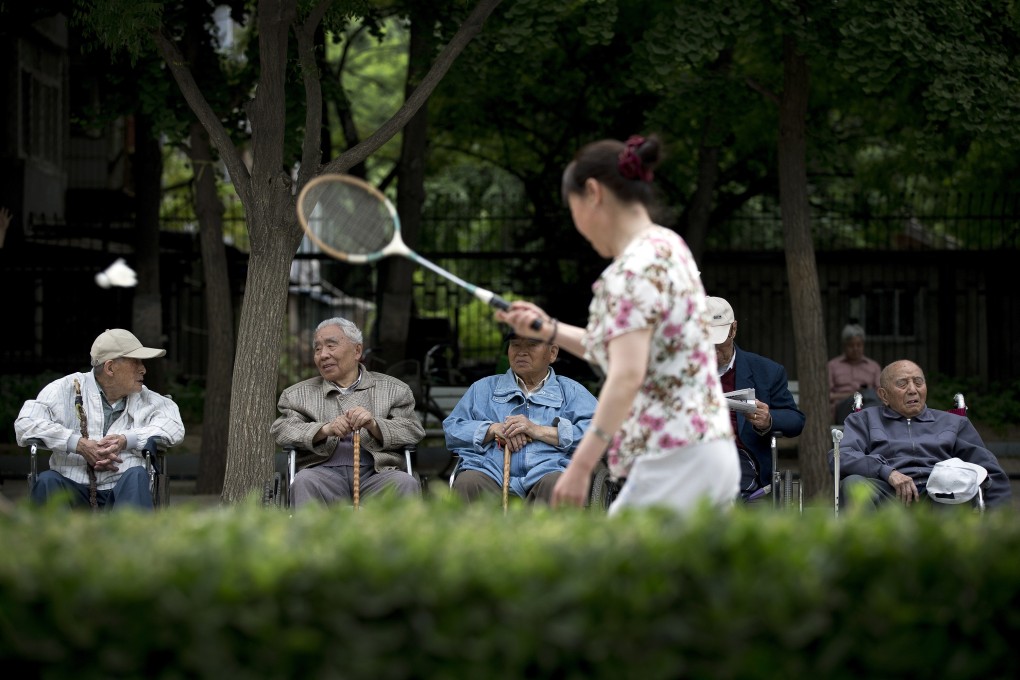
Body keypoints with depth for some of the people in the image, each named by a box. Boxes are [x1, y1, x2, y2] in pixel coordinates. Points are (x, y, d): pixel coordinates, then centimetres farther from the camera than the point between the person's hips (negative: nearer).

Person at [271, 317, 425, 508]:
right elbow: (281, 430, 6)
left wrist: (374, 425, -13)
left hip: (374, 473, 0)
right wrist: (326, 429, -13)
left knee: (405, 483, -32)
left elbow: (414, 431, 7)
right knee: (304, 481, -33)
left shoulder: (393, 390, 19)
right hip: (326, 472, 0)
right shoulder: (298, 394, 22)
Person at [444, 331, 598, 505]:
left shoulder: (571, 391, 22)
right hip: (490, 474, 1)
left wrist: (539, 431, -4)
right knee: (468, 483, -34)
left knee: (556, 484, -38)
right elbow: (451, 429, 18)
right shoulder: (484, 388, 30)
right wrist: (494, 429, 1)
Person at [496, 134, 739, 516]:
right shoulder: (666, 245, 16)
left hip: (673, 464, -10)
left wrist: (581, 465, -27)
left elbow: (628, 375, -23)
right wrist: (548, 330, 19)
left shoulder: (634, 269, -13)